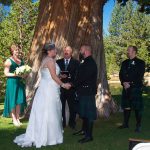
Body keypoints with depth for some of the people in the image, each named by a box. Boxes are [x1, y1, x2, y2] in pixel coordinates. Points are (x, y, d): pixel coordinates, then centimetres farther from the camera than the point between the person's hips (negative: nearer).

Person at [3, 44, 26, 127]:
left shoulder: (21, 60, 13)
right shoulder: (9, 61, -4)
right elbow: (6, 73, -8)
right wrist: (16, 74, -19)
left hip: (20, 82, 6)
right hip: (12, 82, -5)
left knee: (20, 101, 5)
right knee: (13, 101, -1)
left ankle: (17, 118, 14)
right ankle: (14, 119, 6)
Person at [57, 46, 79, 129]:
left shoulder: (76, 62, 6)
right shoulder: (58, 62, 11)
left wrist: (68, 76, -16)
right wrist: (60, 76, -13)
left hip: (71, 88, -1)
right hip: (60, 88, 1)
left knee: (72, 107, 4)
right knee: (61, 107, 5)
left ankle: (72, 123, 18)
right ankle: (61, 124, 17)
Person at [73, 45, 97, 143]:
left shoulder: (90, 63, -17)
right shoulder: (86, 62, 15)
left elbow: (84, 77, -23)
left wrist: (74, 84, -12)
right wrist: (76, 84, 2)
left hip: (88, 91, -10)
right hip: (84, 91, 10)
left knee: (89, 113, -4)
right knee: (84, 112, 20)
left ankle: (89, 135, 3)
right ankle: (84, 130, 35)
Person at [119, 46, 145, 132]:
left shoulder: (140, 63, -2)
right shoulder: (125, 63, 15)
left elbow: (140, 76, -9)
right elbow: (121, 74, 11)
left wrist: (130, 83, -14)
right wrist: (124, 82, -7)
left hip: (136, 88, -5)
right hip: (126, 88, 5)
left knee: (137, 107, -3)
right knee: (126, 106, 11)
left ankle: (138, 126, 7)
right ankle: (126, 123, 23)